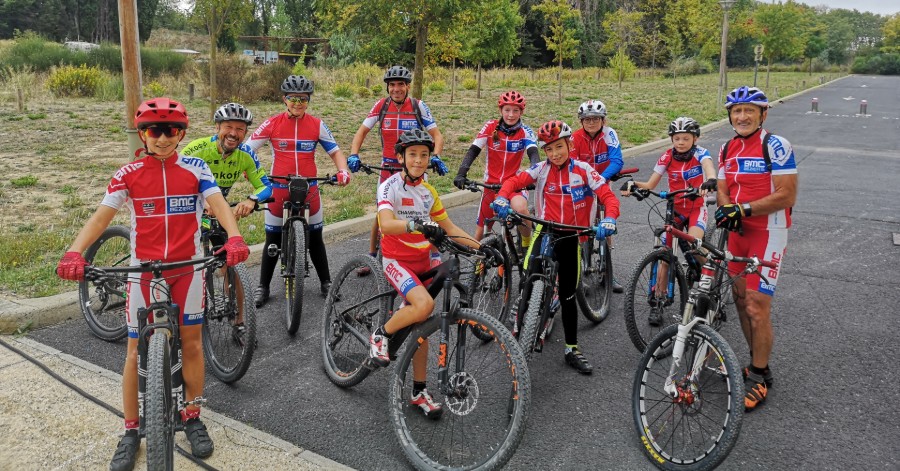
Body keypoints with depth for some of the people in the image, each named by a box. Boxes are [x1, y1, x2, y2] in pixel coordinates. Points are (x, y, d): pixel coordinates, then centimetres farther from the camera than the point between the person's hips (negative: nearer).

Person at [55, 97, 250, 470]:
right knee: (137, 350, 6)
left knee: (191, 343, 7)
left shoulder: (195, 168, -2)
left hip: (187, 267, 0)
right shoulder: (129, 174, -3)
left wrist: (233, 238, -34)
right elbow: (101, 216, -9)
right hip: (143, 271, 0)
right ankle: (131, 431, 22)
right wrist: (74, 253, -26)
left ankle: (192, 418, 25)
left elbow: (219, 204, -14)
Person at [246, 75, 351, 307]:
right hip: (278, 189, 0)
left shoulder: (317, 125, -1)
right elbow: (248, 148, -5)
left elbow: (335, 151, 3)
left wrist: (342, 170, -16)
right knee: (273, 239, 8)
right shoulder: (272, 123, -5)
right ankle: (263, 287, 21)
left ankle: (326, 282, 24)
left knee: (315, 237, 9)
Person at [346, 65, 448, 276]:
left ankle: (435, 256, 11)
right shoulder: (381, 105, -4)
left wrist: (435, 156, -27)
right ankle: (371, 258, 19)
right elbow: (361, 132, -2)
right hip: (388, 167, 1)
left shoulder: (419, 106, -7)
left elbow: (437, 135, -8)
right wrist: (353, 155, -18)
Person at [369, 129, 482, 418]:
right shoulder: (390, 186, -13)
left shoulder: (428, 192, 9)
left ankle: (419, 391, 20)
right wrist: (417, 225, -47)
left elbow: (448, 227, 16)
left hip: (423, 262, 6)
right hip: (397, 261, -6)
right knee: (424, 305, -31)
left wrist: (480, 246, 7)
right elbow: (386, 224, -30)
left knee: (420, 326, 9)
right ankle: (381, 336, -4)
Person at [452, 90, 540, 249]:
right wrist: (461, 174, -25)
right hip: (491, 184, 2)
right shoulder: (490, 127, -5)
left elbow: (533, 154, -19)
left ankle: (526, 244, -9)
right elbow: (473, 151, -10)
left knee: (521, 209, -34)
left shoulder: (525, 132, -6)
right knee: (480, 233, 6)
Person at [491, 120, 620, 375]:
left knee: (568, 295, 9)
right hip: (545, 230, 0)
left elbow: (609, 197, -10)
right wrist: (502, 198, -25)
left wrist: (609, 219, -31)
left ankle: (572, 349, 23)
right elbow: (514, 181, -3)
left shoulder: (583, 170, -5)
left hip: (571, 237, 0)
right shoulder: (541, 169, -1)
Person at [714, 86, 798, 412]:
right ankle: (757, 364, 29)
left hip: (768, 233, -7)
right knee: (741, 299, 12)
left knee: (757, 306, -8)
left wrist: (743, 208, -23)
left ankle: (759, 378, 8)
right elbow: (723, 190, 9)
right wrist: (727, 209, -13)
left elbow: (786, 195, -17)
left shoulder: (775, 146, -13)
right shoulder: (727, 149, 8)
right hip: (738, 231, 7)